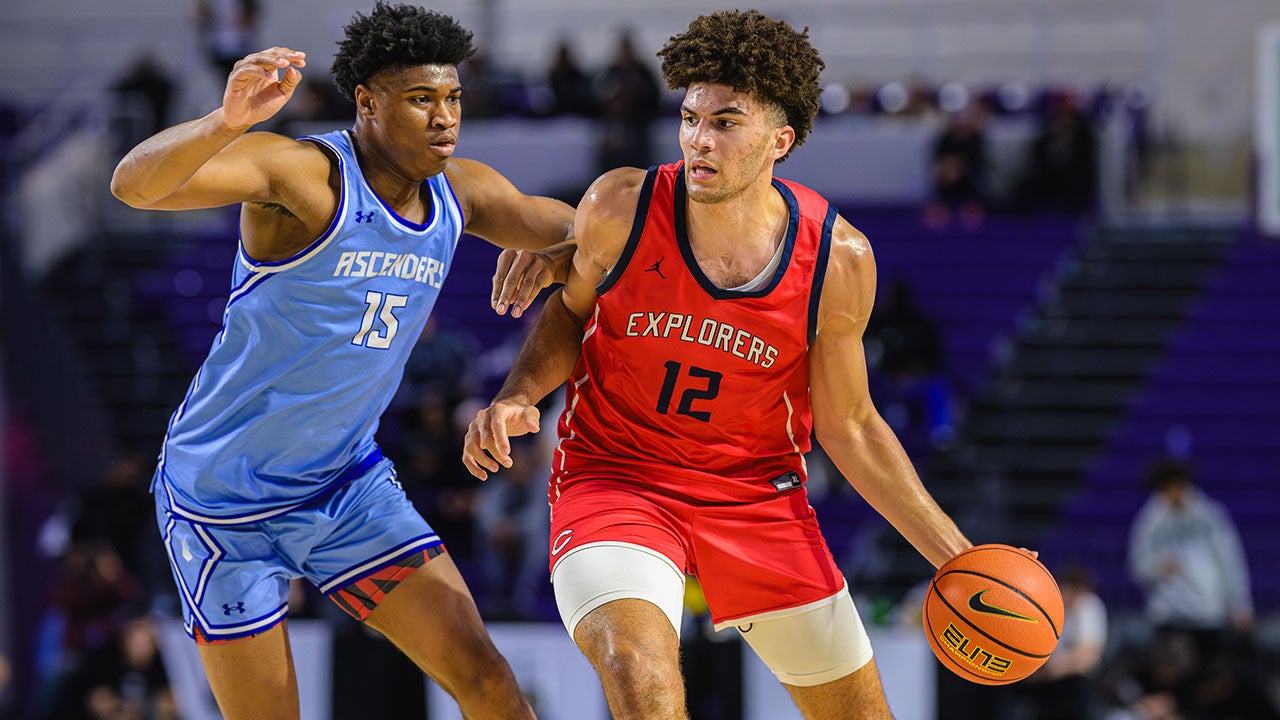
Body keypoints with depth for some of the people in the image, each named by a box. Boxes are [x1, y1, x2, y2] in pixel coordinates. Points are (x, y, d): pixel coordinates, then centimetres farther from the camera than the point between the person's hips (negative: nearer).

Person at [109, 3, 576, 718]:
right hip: (224, 496, -6)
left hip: (347, 485, 6)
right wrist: (227, 122, -57)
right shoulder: (301, 172, -22)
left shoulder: (461, 192, -1)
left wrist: (552, 257, -15)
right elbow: (136, 184, -36)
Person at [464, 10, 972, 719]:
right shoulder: (620, 208, -16)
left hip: (757, 493, 2)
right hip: (615, 474, -2)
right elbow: (570, 312, 6)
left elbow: (848, 427, 0)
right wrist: (517, 398, -14)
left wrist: (954, 555, -3)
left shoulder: (839, 261, -13)